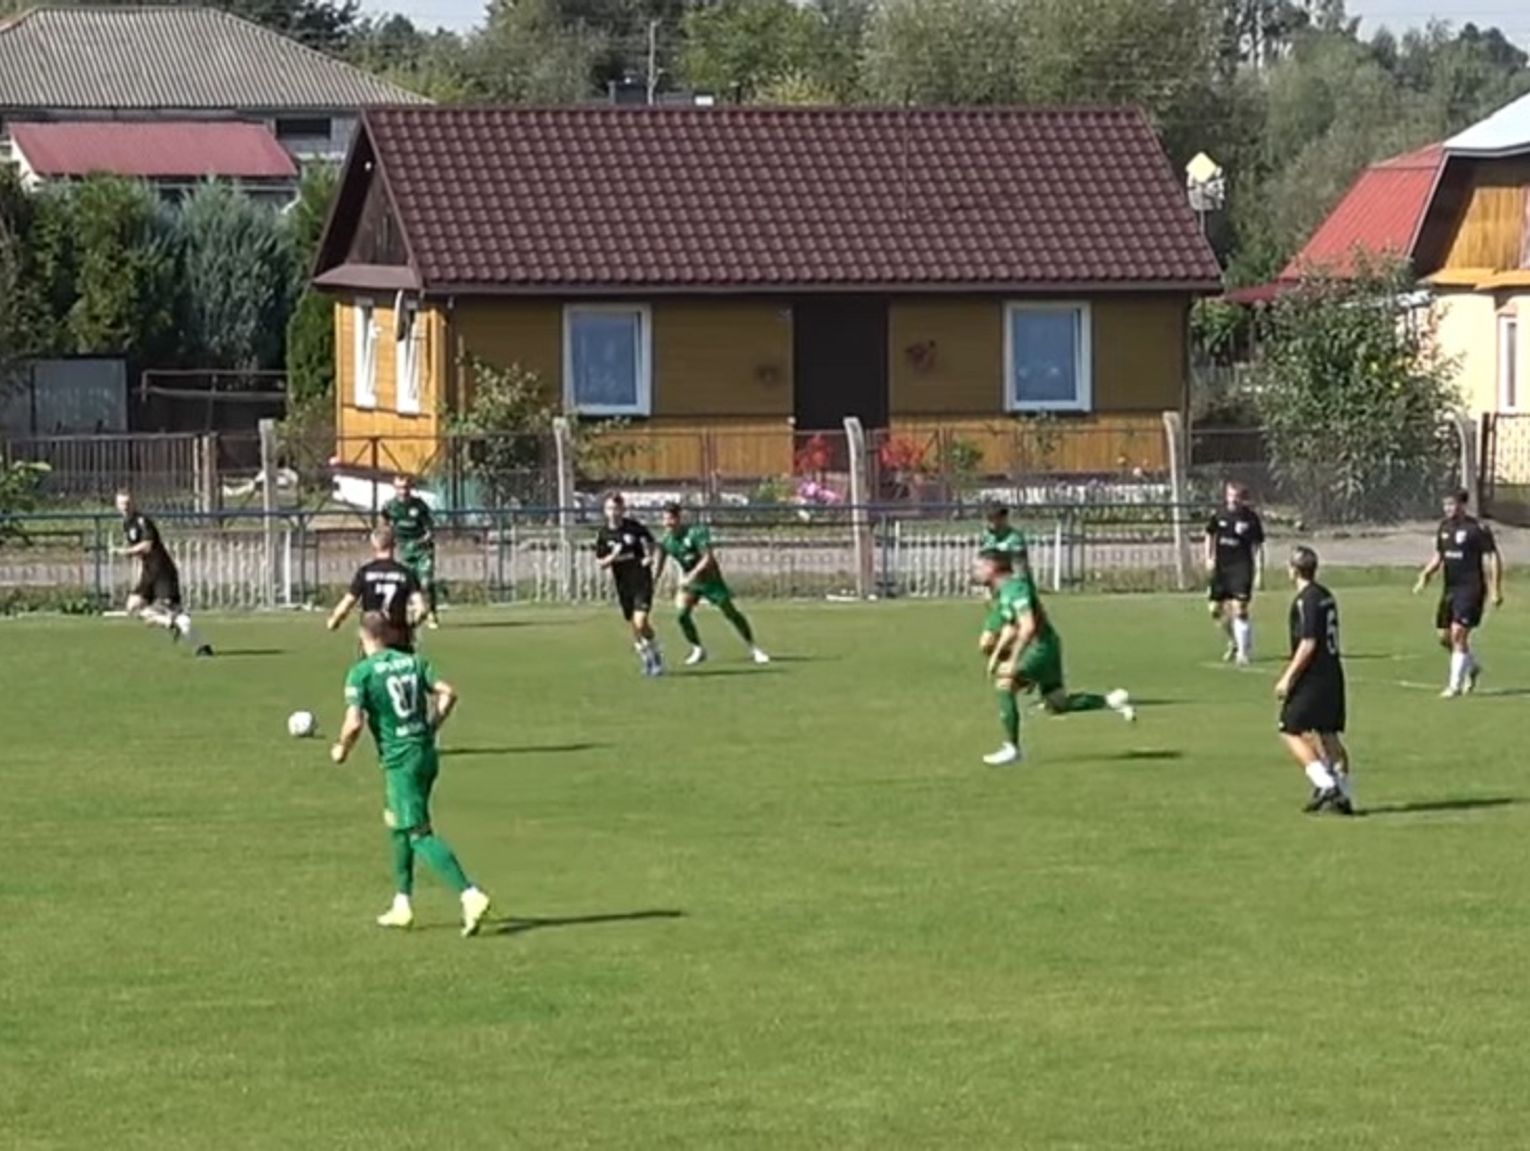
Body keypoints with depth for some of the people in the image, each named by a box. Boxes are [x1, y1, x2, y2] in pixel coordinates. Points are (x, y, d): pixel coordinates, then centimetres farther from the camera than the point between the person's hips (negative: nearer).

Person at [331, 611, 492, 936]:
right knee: (396, 823, 23)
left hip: (400, 760, -7)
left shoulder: (361, 673, -10)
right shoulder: (413, 662, 7)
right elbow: (447, 693, 0)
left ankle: (470, 896, -22)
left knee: (419, 833, -7)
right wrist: (431, 728, 12)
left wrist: (341, 749, 1)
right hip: (427, 754, 7)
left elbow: (354, 723, -18)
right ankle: (402, 905, 25)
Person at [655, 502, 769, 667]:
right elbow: (658, 566, 0)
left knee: (731, 612, -3)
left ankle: (754, 649, 9)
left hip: (709, 578, -4)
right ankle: (697, 650, 1)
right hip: (689, 581, 4)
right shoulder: (665, 540, -7)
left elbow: (707, 559, -28)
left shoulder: (696, 532, -23)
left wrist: (691, 575, -38)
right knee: (682, 612, -16)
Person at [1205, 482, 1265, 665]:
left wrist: (1260, 571, -7)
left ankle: (1244, 652, -7)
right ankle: (1234, 641, 34)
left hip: (1242, 567, -5)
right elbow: (1210, 535, 17)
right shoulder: (1219, 515, 1)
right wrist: (1209, 558, 6)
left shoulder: (1251, 518, -8)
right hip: (1221, 568, 5)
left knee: (1240, 609, -15)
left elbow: (1258, 546, -3)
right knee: (1216, 610, 8)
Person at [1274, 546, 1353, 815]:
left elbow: (1308, 644, -20)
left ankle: (1324, 783, -12)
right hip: (1333, 674, 9)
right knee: (1328, 735, 12)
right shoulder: (1326, 596, 12)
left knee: (1291, 731, -3)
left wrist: (1288, 677, -16)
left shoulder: (1305, 601, -15)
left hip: (1313, 678, -9)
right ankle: (1343, 795, 9)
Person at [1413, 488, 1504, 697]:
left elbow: (1493, 559, -9)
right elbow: (1438, 556, 20)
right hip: (1450, 588, 7)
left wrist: (1496, 590, -14)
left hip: (1471, 588, -7)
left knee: (1458, 633, -14)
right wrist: (1426, 574, 2)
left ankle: (1455, 685, -8)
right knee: (1445, 637, 9)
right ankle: (1473, 667, 34)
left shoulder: (1478, 529, -10)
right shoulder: (1444, 527, 10)